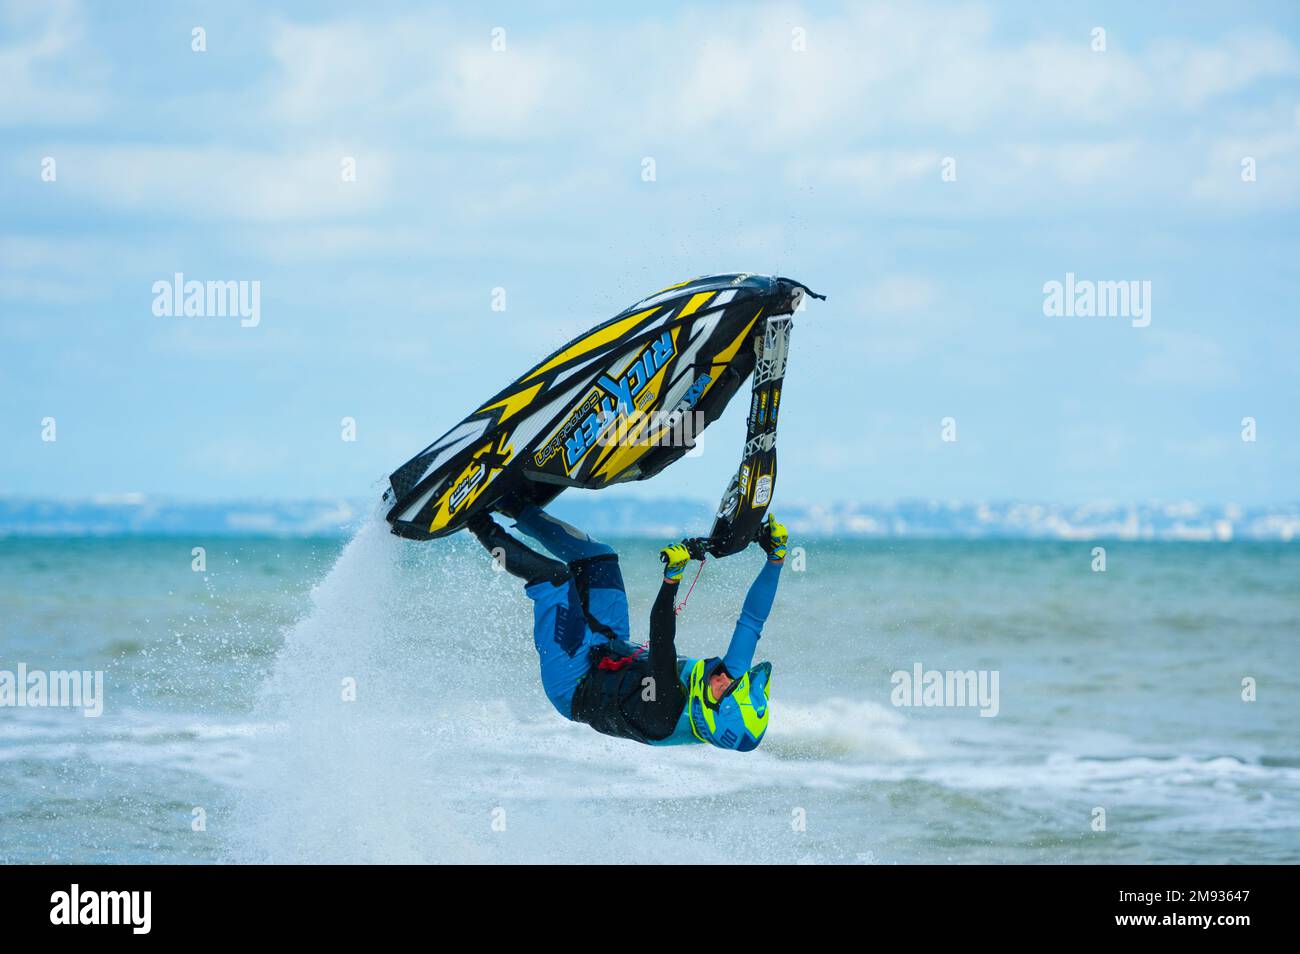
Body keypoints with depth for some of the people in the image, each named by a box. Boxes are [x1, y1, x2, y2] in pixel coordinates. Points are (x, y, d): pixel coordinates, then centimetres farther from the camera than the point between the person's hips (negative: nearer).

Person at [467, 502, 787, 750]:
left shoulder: (666, 720, -43)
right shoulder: (734, 678, -26)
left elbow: (661, 644, -53)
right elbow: (752, 621, -19)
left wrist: (673, 574, -63)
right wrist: (776, 557, -22)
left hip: (573, 685, -7)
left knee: (553, 575, -12)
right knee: (598, 556, 9)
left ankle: (485, 529, 14)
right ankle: (513, 506, 24)